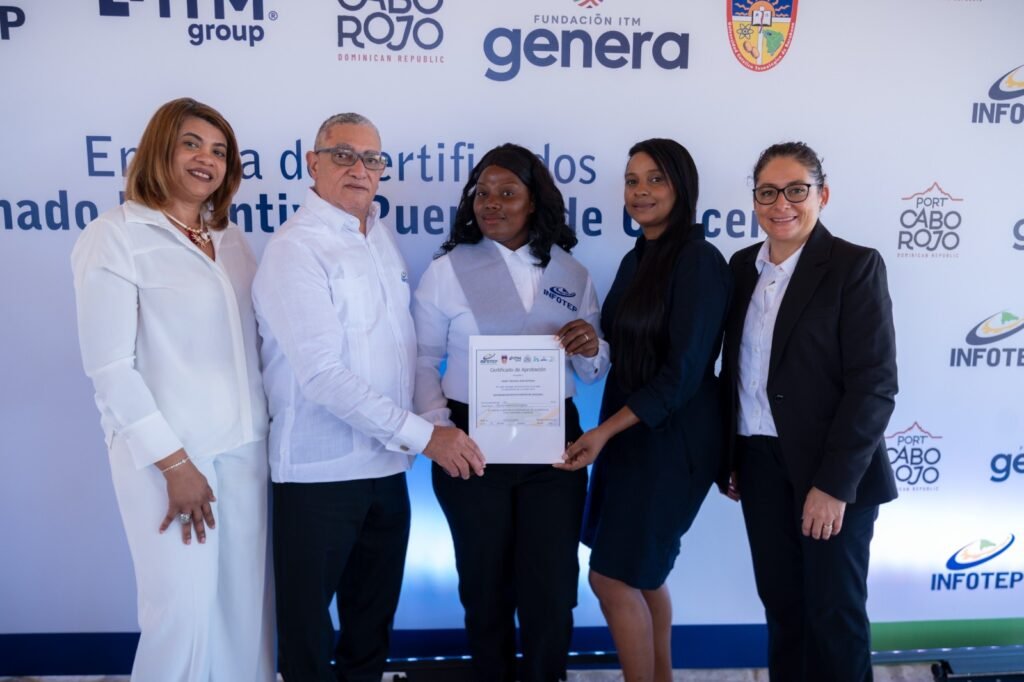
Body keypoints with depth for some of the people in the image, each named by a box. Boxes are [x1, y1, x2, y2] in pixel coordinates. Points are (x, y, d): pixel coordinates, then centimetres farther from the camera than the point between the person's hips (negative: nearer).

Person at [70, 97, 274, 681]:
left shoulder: (230, 237, 11)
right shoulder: (114, 238, -6)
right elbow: (109, 368, -10)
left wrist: (269, 425, 6)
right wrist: (174, 463, -13)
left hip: (245, 444, 6)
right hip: (169, 452, -5)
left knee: (247, 602, 11)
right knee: (184, 610, 0)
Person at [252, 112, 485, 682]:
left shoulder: (384, 236, 9)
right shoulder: (297, 248, -14)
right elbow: (322, 373, -22)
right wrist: (422, 434, -22)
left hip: (387, 465, 7)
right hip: (321, 470, -7)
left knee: (375, 611, 21)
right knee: (308, 620, 11)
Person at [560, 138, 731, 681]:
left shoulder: (698, 260, -15)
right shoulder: (637, 259, 10)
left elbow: (683, 373, -19)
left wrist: (605, 430, -21)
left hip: (671, 437, -8)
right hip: (630, 432, 8)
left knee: (612, 577, -2)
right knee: (641, 572, 17)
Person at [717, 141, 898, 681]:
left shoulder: (855, 266, -9)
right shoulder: (742, 266, 7)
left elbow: (874, 385, -14)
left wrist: (833, 484, -18)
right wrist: (729, 457, 10)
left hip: (830, 473, -4)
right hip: (760, 463, 5)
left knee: (834, 612, 9)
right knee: (780, 602, 16)